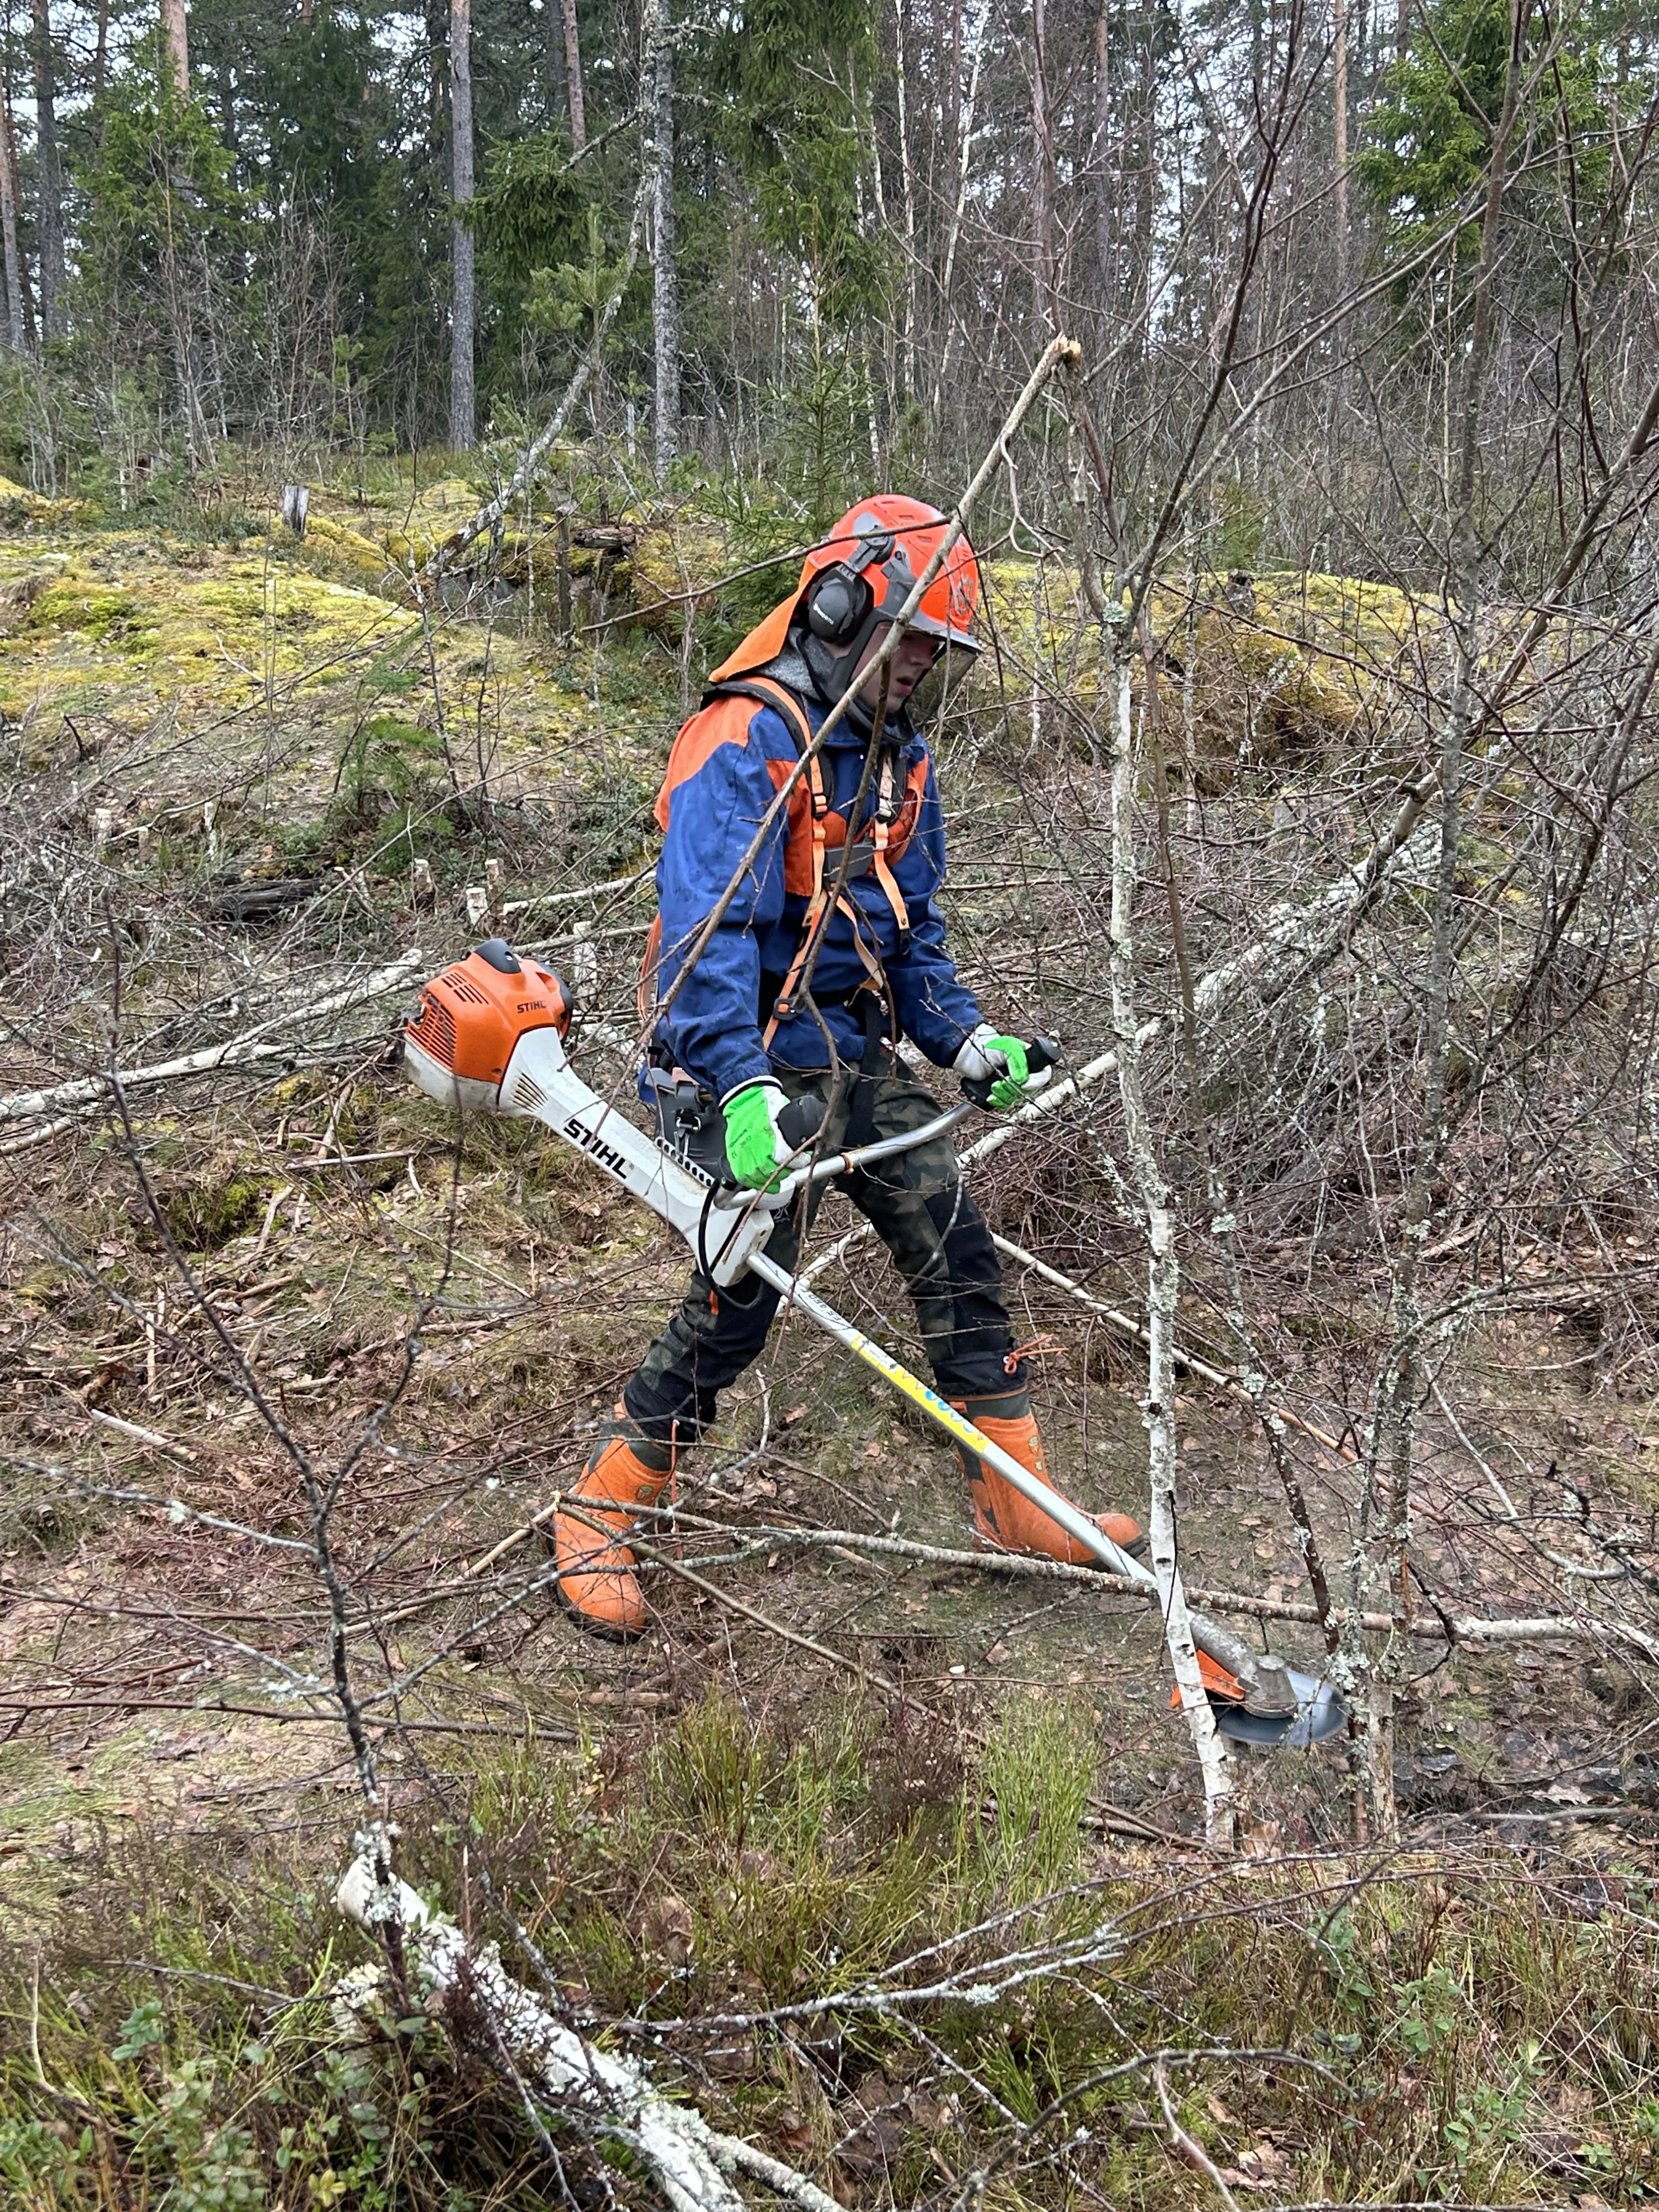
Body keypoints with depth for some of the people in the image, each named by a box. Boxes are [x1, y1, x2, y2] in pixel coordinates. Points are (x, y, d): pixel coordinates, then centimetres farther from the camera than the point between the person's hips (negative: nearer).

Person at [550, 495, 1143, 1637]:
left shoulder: (897, 755, 11)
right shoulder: (742, 749, -17)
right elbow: (709, 933, -29)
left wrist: (966, 1037, 4)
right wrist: (741, 1085, -40)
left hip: (860, 1053, 8)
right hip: (755, 1066, -8)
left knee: (960, 1254, 5)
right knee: (738, 1302, -8)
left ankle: (1016, 1501, 18)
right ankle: (598, 1518, 10)